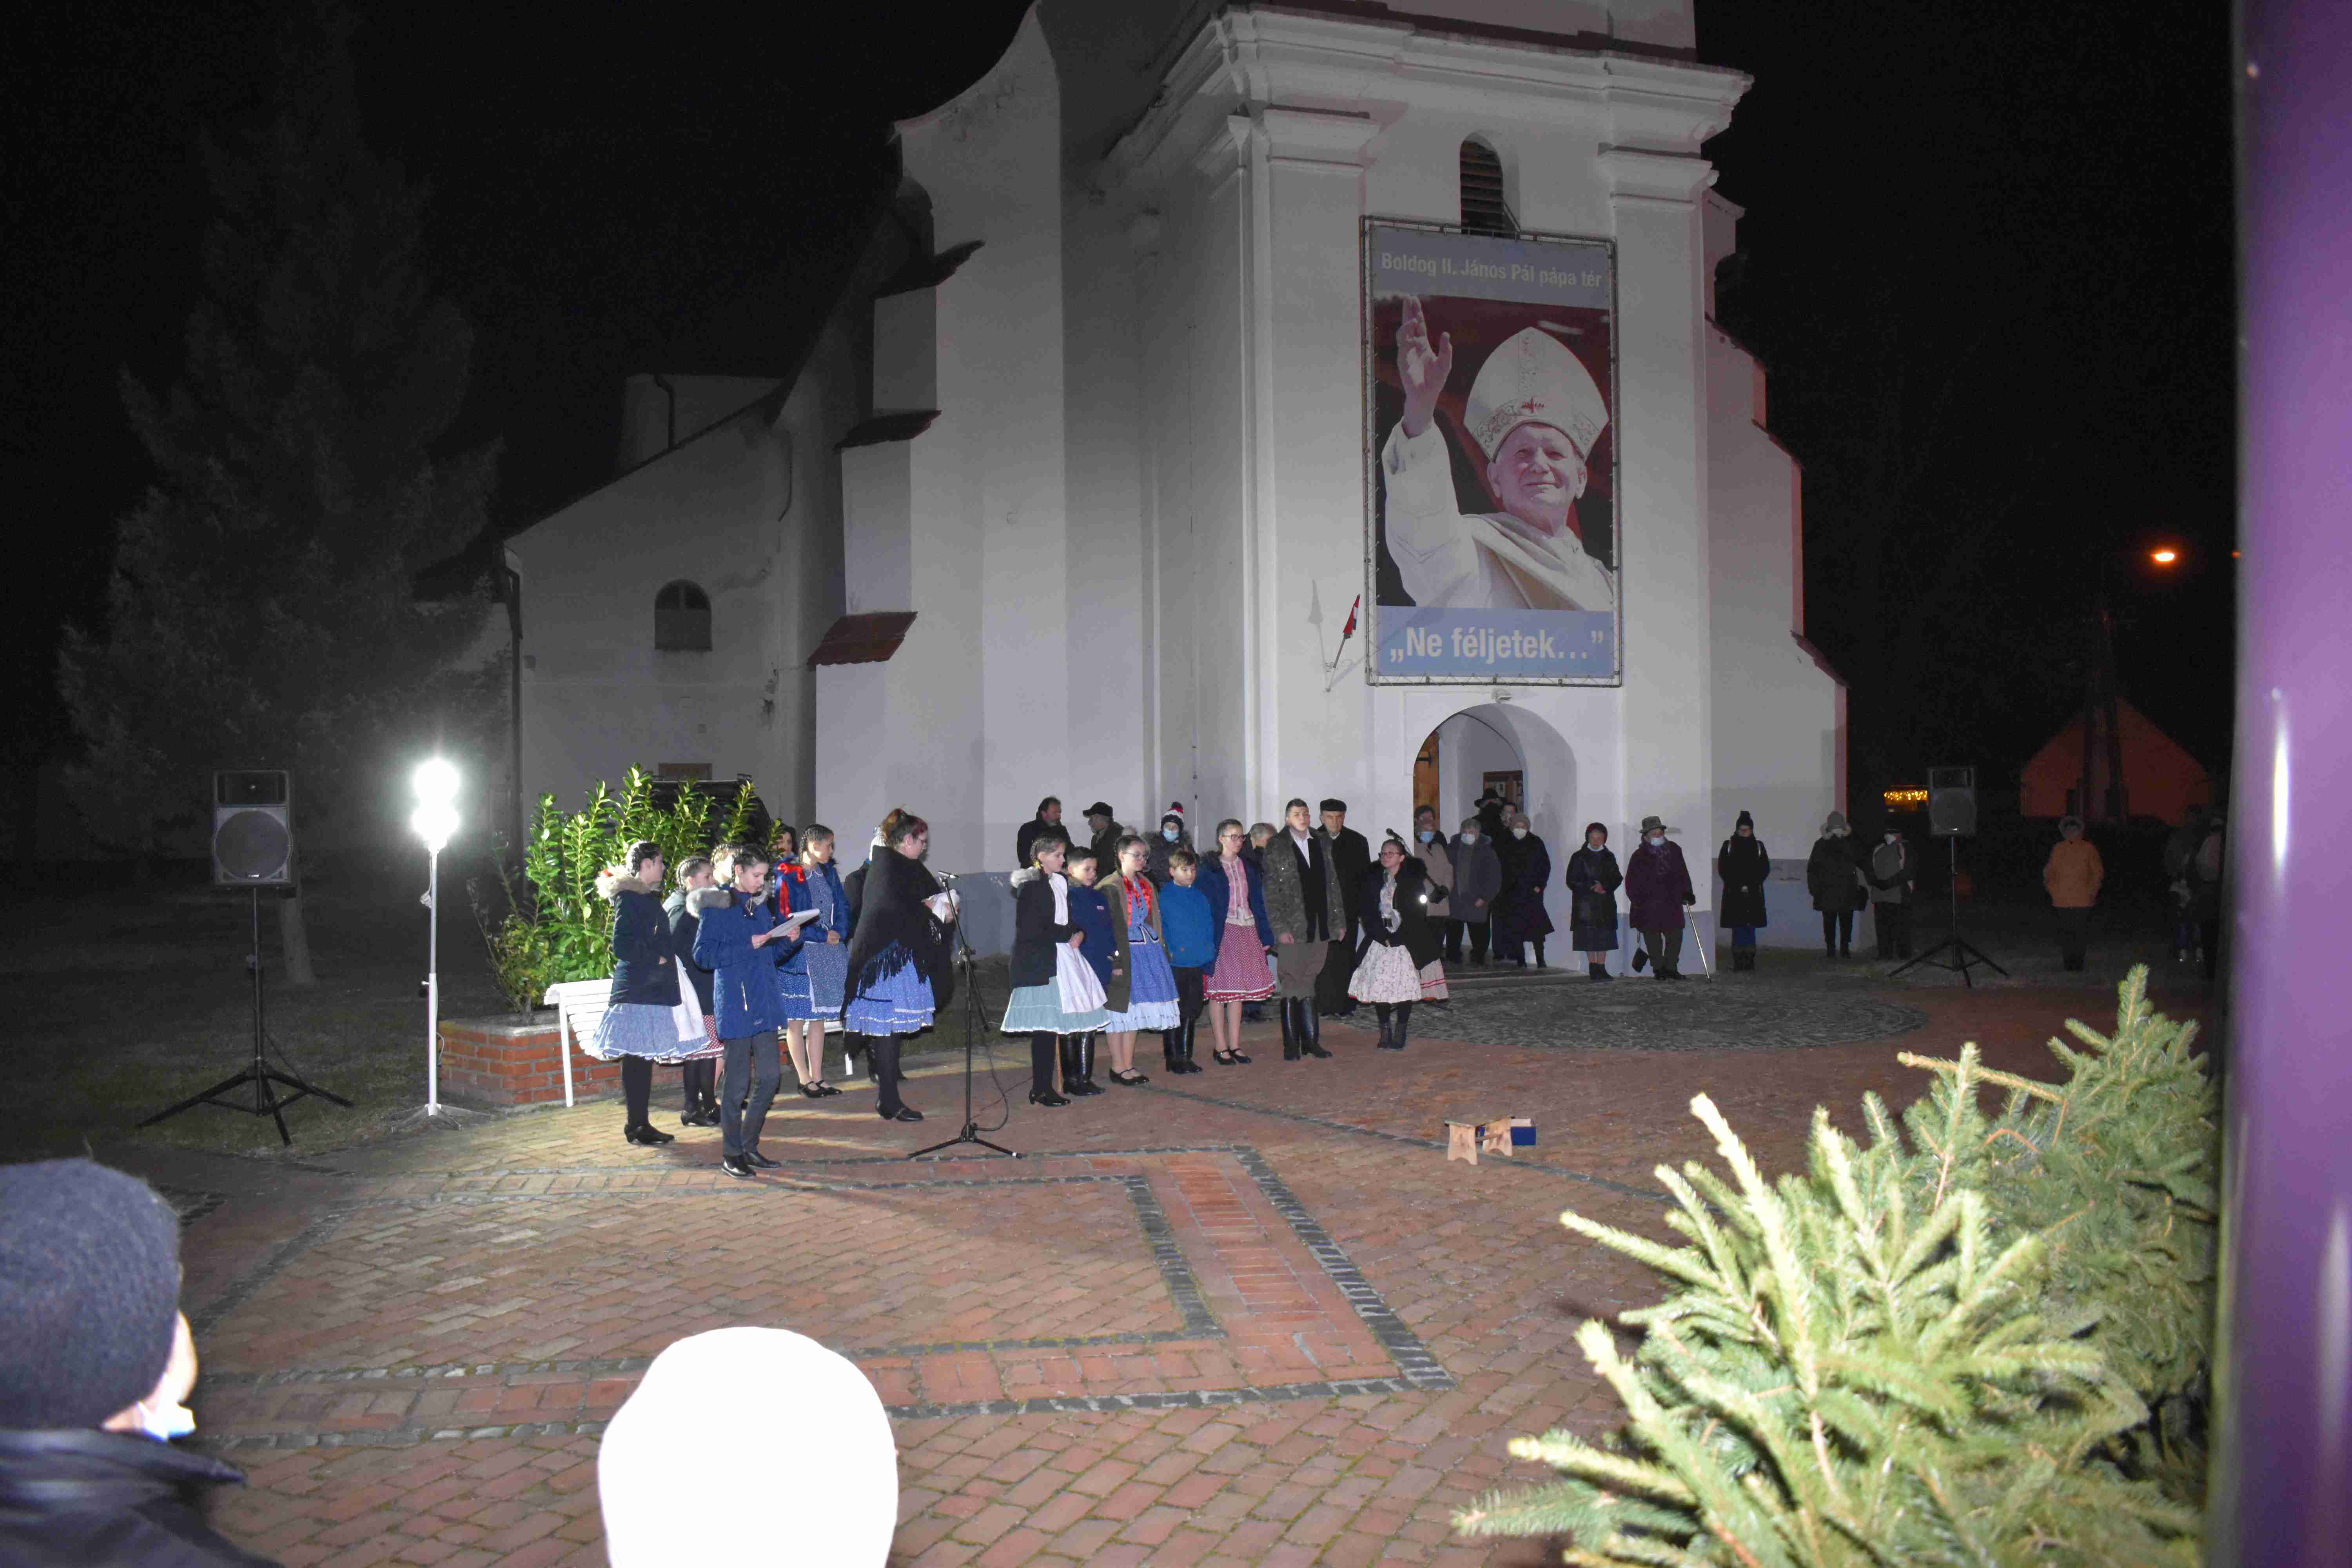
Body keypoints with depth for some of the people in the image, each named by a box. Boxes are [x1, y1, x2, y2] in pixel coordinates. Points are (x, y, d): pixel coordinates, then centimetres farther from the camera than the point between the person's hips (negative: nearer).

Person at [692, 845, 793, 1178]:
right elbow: (703, 954, -13)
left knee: (770, 1075, 7)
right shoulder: (716, 907, -7)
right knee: (737, 1081, -1)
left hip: (764, 1002, 7)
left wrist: (786, 939, 2)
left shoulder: (759, 905, 14)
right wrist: (748, 946, -18)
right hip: (735, 1003, -7)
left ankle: (750, 1146, 20)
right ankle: (732, 1154, 10)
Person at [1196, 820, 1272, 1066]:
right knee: (1220, 990, -2)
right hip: (1222, 932, -5)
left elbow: (1258, 902, 14)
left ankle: (1235, 1046, 14)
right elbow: (1202, 905, -6)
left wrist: (1265, 935, 9)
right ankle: (1220, 1048, 3)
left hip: (1247, 932, 5)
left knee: (1238, 990, 8)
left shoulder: (1248, 867, 12)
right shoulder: (1210, 868, -3)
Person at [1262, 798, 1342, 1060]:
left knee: (1310, 985, 9)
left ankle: (1311, 1040, 16)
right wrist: (1280, 928, -12)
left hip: (1320, 929, 4)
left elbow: (1332, 884, 16)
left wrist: (1338, 921, 11)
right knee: (1292, 986, -1)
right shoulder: (1276, 848, -2)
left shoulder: (1320, 844, 12)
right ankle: (1291, 1045, 6)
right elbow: (1271, 892, -5)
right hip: (1292, 929, -4)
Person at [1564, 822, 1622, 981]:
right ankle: (1593, 967, -2)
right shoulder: (1579, 857, 1)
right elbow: (1572, 882, -2)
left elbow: (1617, 878, 9)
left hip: (1605, 903, 3)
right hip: (1585, 903, -3)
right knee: (1589, 937, -6)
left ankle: (1601, 967, 5)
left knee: (1604, 937, 1)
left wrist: (1605, 887, -10)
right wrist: (1592, 888, -11)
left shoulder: (1609, 857, 12)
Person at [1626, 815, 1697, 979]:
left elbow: (1683, 873, 15)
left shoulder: (1674, 850, 7)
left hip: (1672, 904, 3)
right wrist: (1638, 901, -9)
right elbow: (1631, 883, -1)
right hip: (1649, 906, -3)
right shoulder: (1639, 856, -3)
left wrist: (1687, 893, 8)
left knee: (1676, 936, 2)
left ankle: (1671, 968, 13)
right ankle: (1659, 969, 14)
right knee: (1653, 939, 2)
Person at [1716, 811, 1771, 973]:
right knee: (1738, 929, -1)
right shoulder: (1728, 846, 3)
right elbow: (1722, 869, 1)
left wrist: (1751, 886, -7)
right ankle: (1738, 964, 1)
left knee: (1751, 928, 1)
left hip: (1753, 894, 1)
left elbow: (1765, 869, 6)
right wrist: (1738, 886, -8)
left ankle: (1750, 964, 4)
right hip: (1734, 894, -1)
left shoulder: (1758, 846, 6)